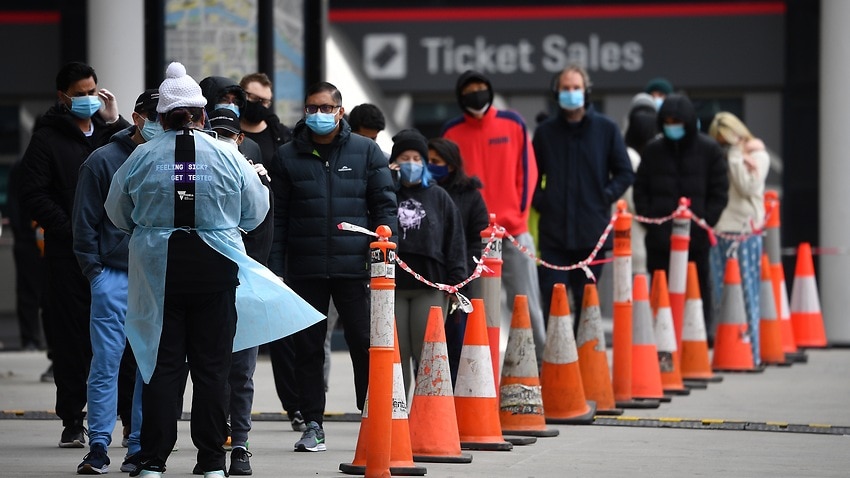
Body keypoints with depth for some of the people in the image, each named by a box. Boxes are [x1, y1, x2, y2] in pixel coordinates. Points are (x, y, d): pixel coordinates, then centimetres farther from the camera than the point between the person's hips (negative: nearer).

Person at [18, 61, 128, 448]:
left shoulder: (111, 131, 15)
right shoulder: (47, 138, 5)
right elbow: (34, 196, -2)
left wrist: (115, 122, -4)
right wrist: (70, 229, -11)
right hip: (69, 255, -2)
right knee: (71, 337, 0)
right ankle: (72, 421, 6)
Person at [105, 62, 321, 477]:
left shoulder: (141, 158, -2)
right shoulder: (228, 156, -2)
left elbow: (117, 214, 9)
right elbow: (255, 213, 7)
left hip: (157, 270, 0)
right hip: (216, 271, 0)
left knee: (161, 365, 4)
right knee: (211, 366, 5)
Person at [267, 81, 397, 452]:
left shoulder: (366, 151, 6)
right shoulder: (288, 157, 7)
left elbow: (385, 204, 6)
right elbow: (276, 216, 6)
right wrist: (275, 269, -1)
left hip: (354, 268, -1)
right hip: (305, 270, 1)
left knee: (366, 346, 0)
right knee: (308, 348, 5)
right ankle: (312, 425, 12)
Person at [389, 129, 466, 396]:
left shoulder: (439, 198, 11)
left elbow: (454, 241, 9)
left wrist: (455, 281, 0)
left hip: (430, 286, 0)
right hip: (391, 286, 0)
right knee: (396, 354, 2)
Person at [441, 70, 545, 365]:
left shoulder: (513, 124, 5)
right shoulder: (451, 132, 5)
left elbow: (527, 171, 4)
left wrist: (516, 215, -4)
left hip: (513, 230, 0)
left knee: (525, 302, 2)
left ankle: (539, 363, 9)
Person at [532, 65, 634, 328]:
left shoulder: (606, 128, 5)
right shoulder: (545, 131, 9)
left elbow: (625, 173, 8)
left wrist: (605, 197, -4)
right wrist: (539, 200, 0)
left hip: (592, 233, 0)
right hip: (554, 233, 1)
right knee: (552, 299, -5)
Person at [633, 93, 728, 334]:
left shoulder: (709, 150, 1)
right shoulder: (653, 150, 7)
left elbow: (720, 193, 2)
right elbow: (640, 190, 9)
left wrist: (703, 224, -7)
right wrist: (650, 221, -3)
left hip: (697, 240, -2)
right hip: (659, 240, 2)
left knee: (699, 288, 4)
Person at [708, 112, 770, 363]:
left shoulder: (758, 156, 3)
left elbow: (748, 187, -10)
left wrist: (734, 156, -9)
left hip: (746, 232, -3)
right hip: (719, 233, 3)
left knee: (747, 295, -1)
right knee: (720, 296, 2)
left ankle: (751, 353, 4)